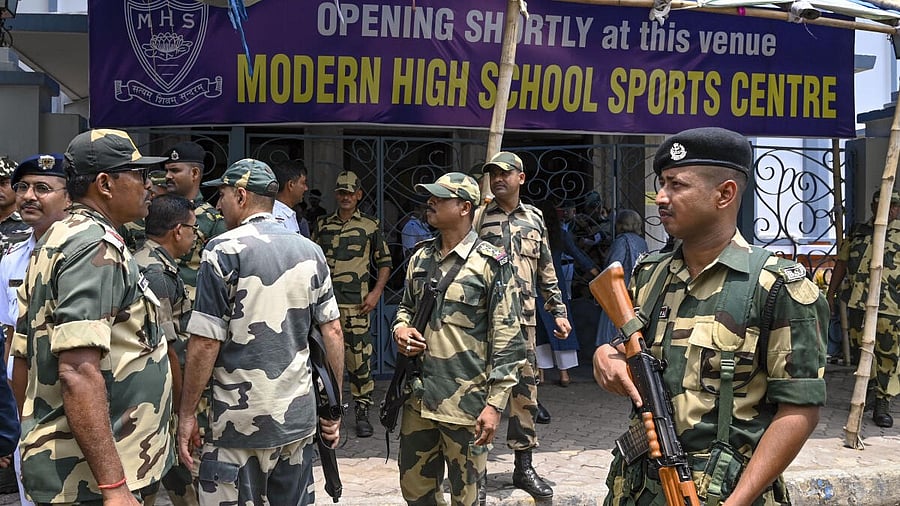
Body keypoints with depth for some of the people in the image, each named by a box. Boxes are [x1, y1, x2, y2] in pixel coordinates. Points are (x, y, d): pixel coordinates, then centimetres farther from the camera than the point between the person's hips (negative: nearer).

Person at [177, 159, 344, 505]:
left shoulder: (224, 251, -9)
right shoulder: (311, 251, 5)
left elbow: (205, 344, -12)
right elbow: (332, 332, 6)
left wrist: (187, 413, -3)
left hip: (241, 422, -5)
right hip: (299, 416, 5)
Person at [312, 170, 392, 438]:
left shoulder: (370, 225, 6)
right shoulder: (322, 225, 14)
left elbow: (385, 262, 9)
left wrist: (376, 292, -3)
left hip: (355, 303, -3)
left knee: (359, 359, -5)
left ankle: (363, 413, 5)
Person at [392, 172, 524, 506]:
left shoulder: (490, 263, -9)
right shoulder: (420, 259, 10)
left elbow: (506, 338, -11)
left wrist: (495, 403, -14)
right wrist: (400, 330, 0)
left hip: (466, 402, -6)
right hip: (419, 398, 6)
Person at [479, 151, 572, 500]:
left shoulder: (534, 219, 11)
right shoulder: (477, 217, 0)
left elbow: (546, 271, 16)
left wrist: (559, 311, 12)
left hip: (523, 318, 4)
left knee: (524, 389, 7)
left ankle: (523, 466, 16)